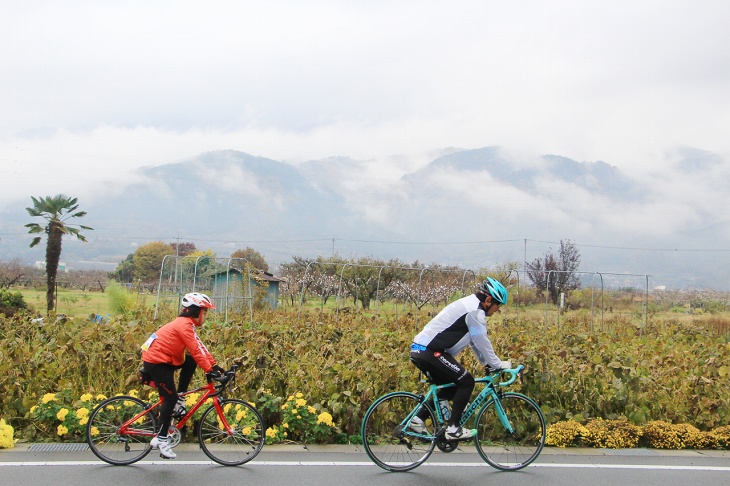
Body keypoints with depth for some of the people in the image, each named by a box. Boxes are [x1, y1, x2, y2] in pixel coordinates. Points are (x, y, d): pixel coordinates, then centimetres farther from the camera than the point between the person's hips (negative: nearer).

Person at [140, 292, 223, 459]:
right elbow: (196, 350, -23)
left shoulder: (186, 324, 13)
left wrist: (214, 365, 6)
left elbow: (200, 347, 12)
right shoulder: (185, 325, -17)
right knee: (170, 398, -10)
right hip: (156, 362, -10)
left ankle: (179, 401, 5)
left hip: (163, 360, 10)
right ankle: (161, 439, -4)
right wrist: (209, 370, -23)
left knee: (191, 362, 1)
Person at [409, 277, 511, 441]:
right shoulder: (475, 311, -12)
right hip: (429, 352, -11)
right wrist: (498, 364, -1)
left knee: (453, 387, 19)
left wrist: (487, 363, 22)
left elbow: (475, 341, 25)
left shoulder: (470, 305, 20)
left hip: (420, 350, 11)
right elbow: (482, 342, -11)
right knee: (466, 381, -8)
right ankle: (453, 429, -6)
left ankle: (418, 419, 17)